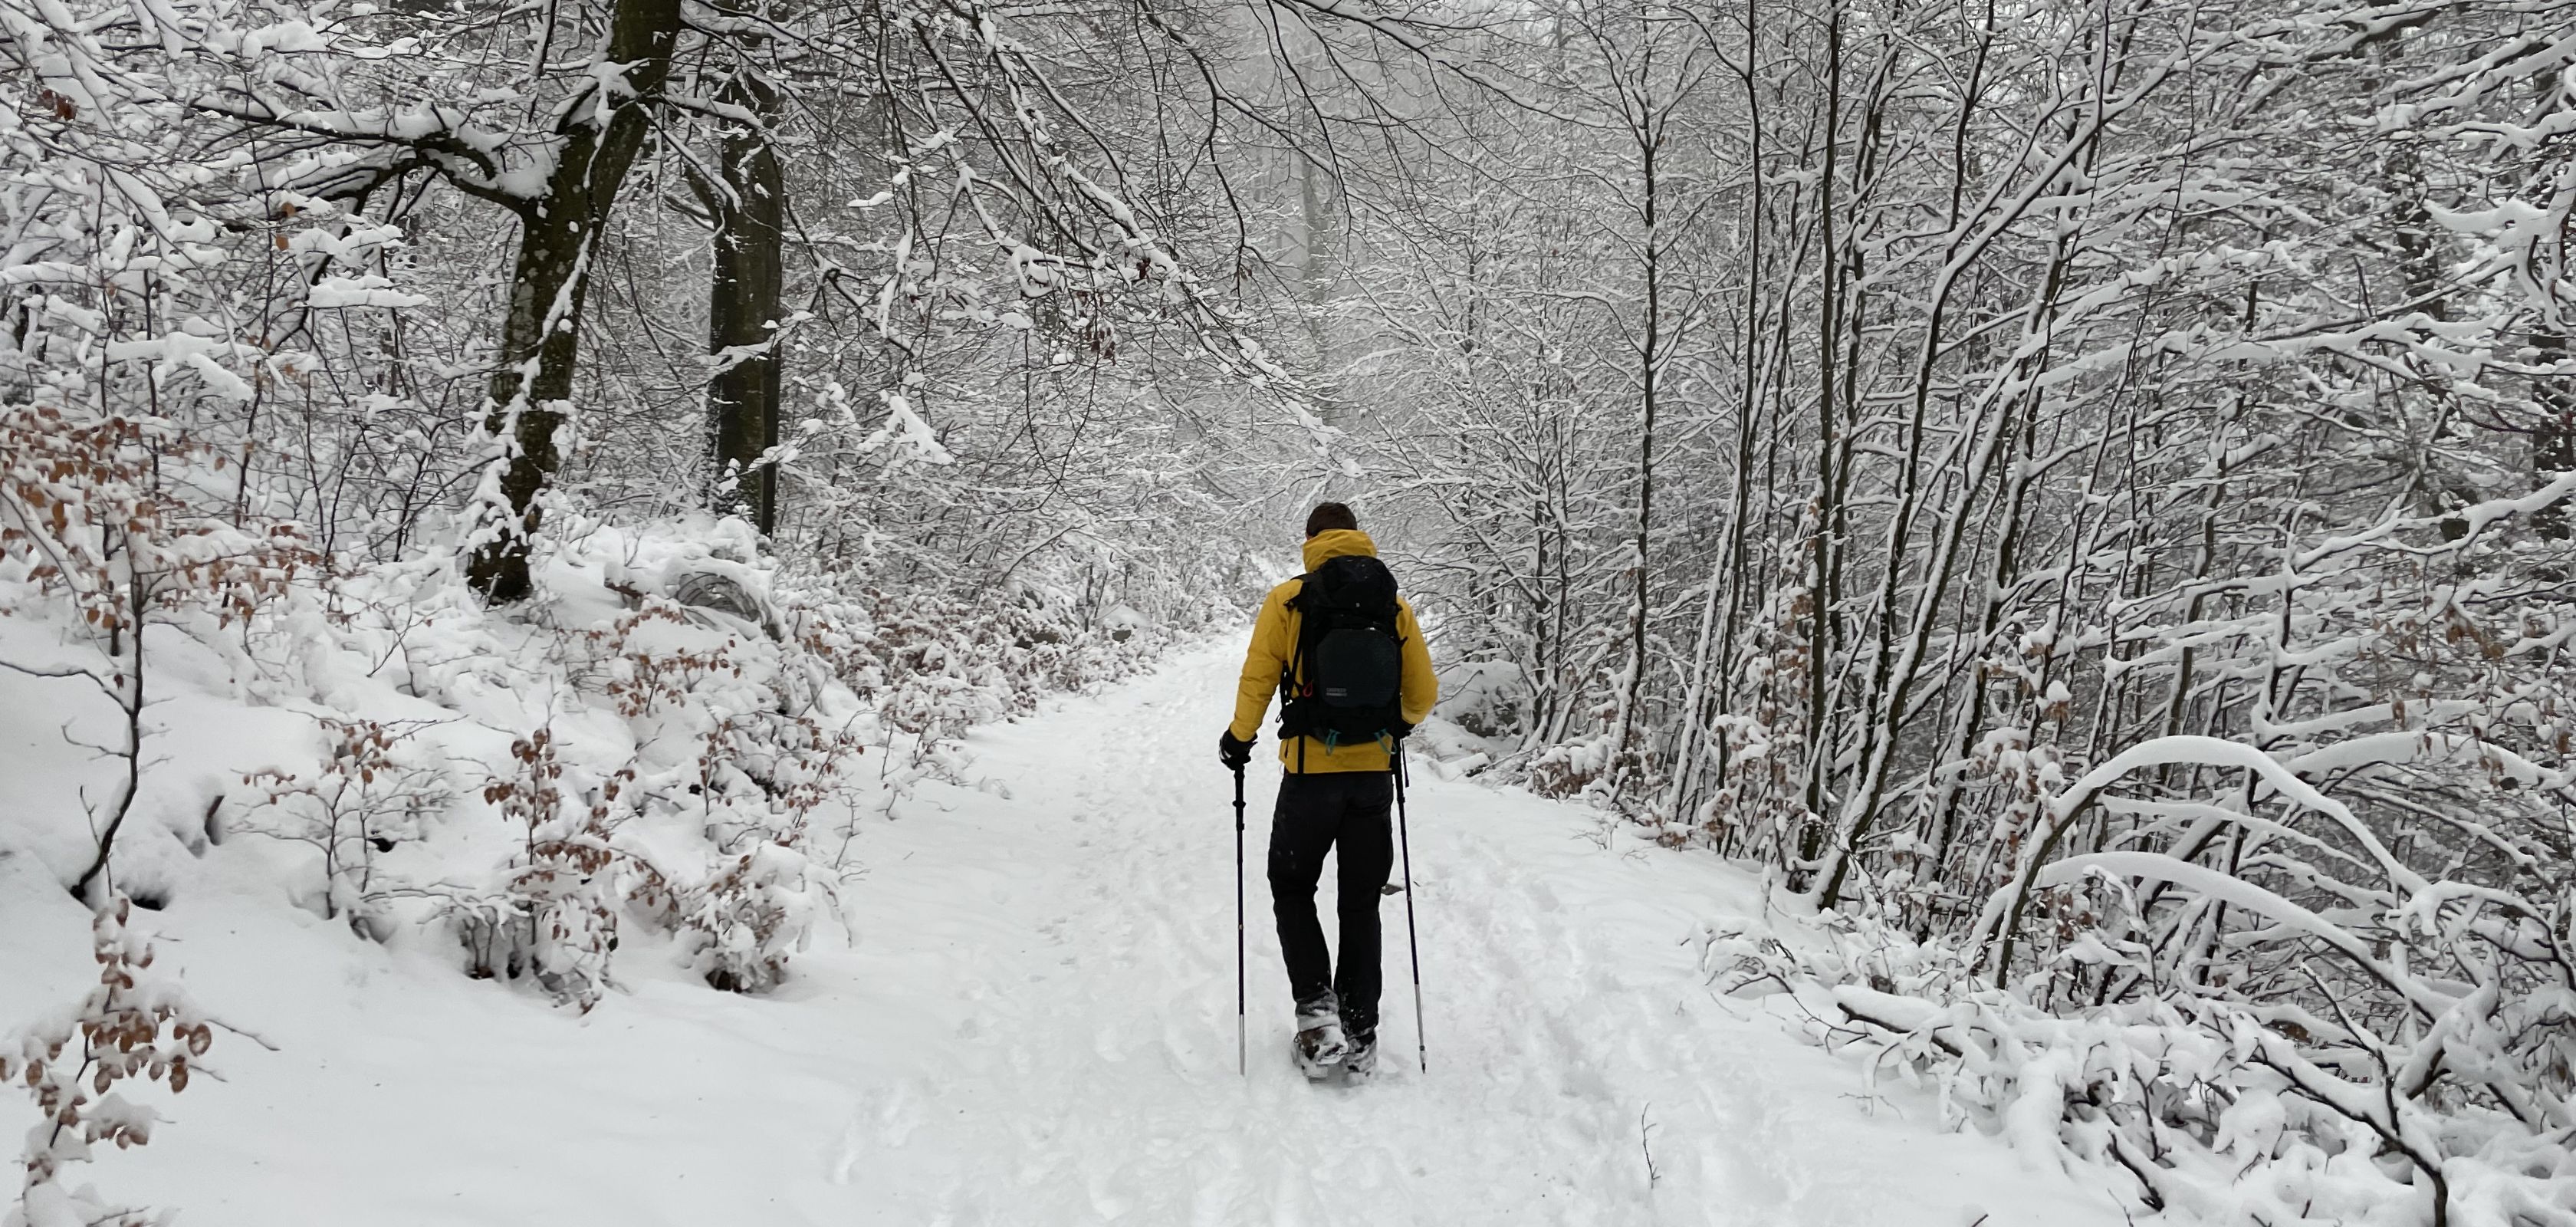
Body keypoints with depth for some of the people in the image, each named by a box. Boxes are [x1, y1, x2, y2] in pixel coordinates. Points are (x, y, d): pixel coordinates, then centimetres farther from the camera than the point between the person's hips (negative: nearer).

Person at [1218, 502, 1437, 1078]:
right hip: (1374, 775, 3)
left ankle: (1317, 1009, -1)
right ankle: (1360, 1033, 15)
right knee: (1361, 904, 13)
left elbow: (1256, 680, -6)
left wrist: (1239, 739, 10)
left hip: (1311, 773, -3)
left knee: (1292, 890, 15)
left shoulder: (1288, 600, -5)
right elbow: (1423, 694, 6)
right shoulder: (1394, 607, 3)